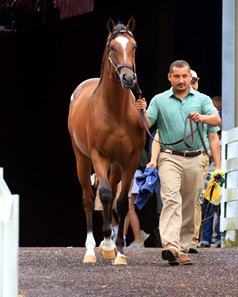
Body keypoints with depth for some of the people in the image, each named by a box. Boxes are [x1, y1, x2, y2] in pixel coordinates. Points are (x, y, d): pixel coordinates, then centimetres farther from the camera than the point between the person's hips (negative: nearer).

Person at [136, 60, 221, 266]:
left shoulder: (202, 100, 8)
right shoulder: (159, 100, 7)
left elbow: (217, 120, -6)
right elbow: (146, 125, 0)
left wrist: (202, 117, -27)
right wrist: (142, 113, -22)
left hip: (195, 160, 2)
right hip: (170, 158, -2)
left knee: (189, 207, 6)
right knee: (171, 198, -20)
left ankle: (183, 248, 15)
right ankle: (170, 246, -33)